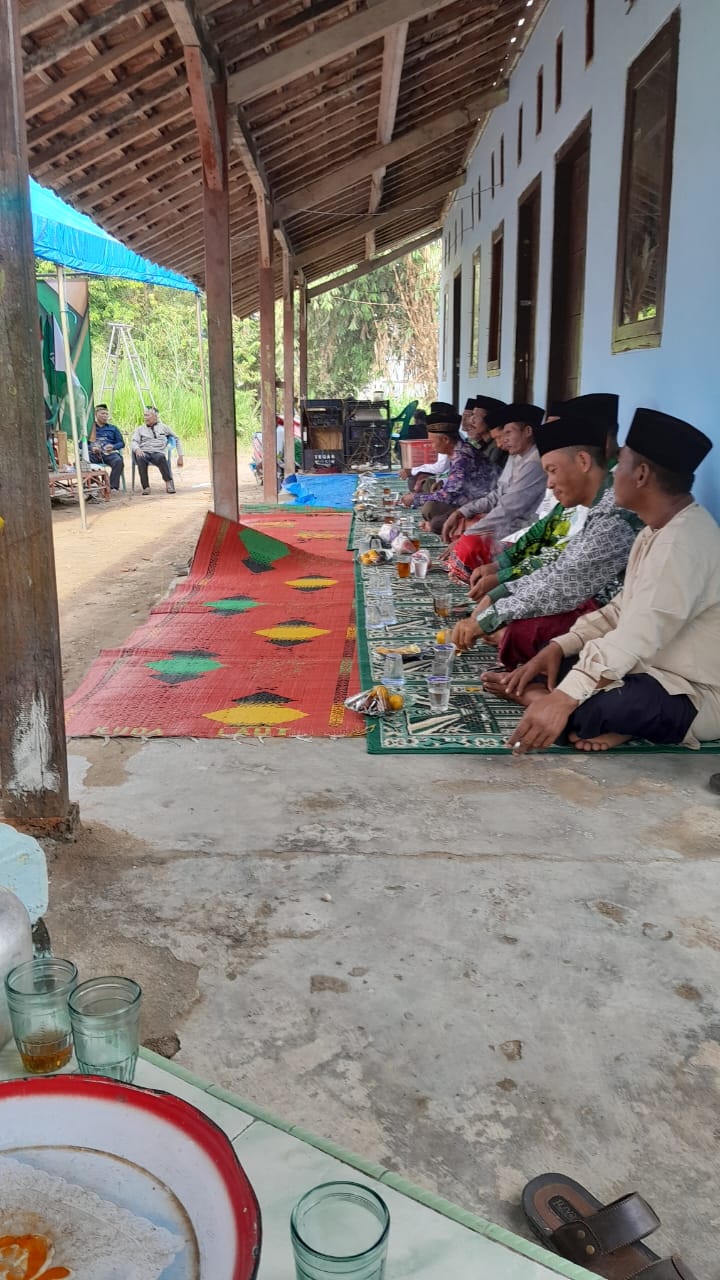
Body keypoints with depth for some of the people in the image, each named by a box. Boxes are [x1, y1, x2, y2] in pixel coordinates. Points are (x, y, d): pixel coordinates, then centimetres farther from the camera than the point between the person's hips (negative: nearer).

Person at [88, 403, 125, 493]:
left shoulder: (113, 428, 27)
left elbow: (121, 443, 17)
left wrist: (113, 447, -6)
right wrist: (91, 448, -8)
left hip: (109, 452, 0)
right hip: (94, 453, 0)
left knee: (119, 461, -36)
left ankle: (113, 487, -33)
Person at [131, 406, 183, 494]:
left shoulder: (163, 427, 20)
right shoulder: (139, 429, 23)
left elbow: (177, 440, 23)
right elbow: (133, 442, 9)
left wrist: (180, 456, 12)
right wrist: (137, 449, -17)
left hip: (158, 453, -1)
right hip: (144, 453, 1)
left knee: (161, 457, -39)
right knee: (140, 458, -37)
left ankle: (169, 483, -32)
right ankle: (146, 486, -34)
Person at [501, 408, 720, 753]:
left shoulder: (684, 541, -24)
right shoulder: (657, 531, 10)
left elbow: (636, 637, -33)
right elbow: (622, 610, 11)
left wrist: (564, 699, -39)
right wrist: (558, 646, -3)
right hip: (654, 671, 10)